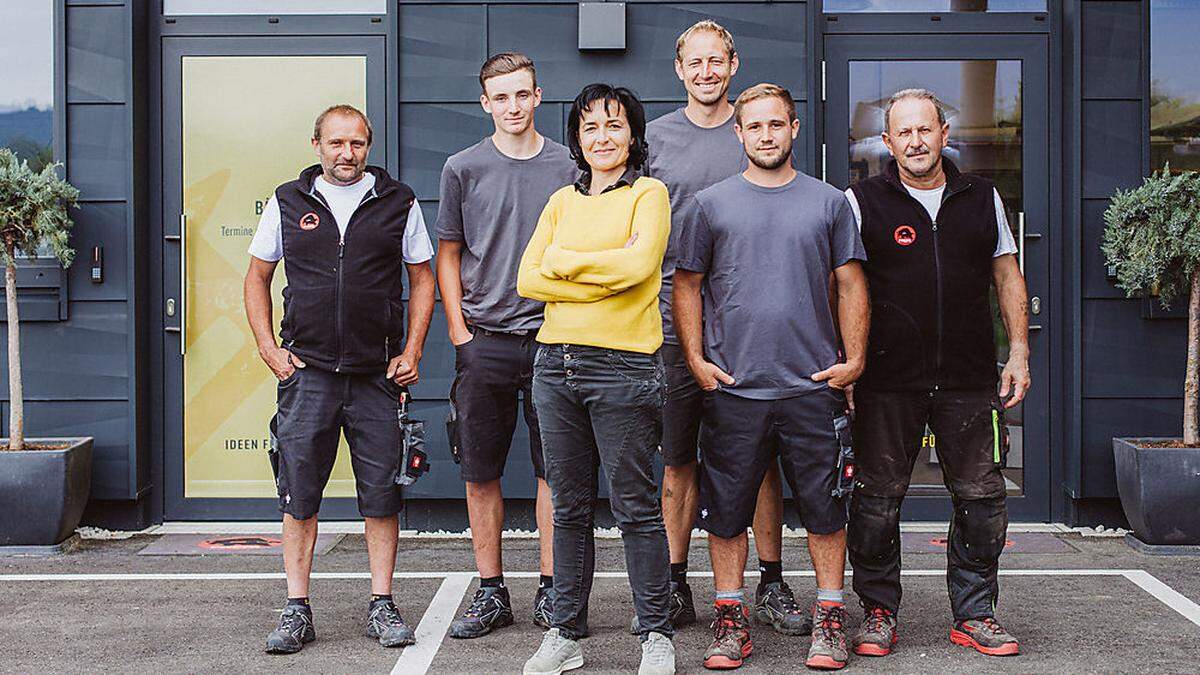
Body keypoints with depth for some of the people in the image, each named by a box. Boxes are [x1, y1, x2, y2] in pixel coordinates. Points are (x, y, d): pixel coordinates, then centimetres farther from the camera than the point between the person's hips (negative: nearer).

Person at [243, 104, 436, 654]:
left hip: (379, 373, 0)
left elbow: (422, 279, 11)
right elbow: (258, 278, 15)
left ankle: (382, 606, 14)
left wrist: (412, 351, 1)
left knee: (381, 493, 3)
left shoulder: (398, 202, 6)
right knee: (299, 493, 1)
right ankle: (297, 609, 10)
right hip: (307, 371, 0)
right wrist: (268, 348, 4)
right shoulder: (287, 203, 7)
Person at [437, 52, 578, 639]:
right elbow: (448, 255, 10)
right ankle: (491, 591, 16)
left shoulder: (569, 168, 5)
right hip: (484, 342, 1)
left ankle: (551, 590, 13)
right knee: (481, 473, 4)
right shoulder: (464, 168, 6)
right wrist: (460, 331, 1)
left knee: (556, 469, 2)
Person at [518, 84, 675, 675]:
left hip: (623, 366, -5)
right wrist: (605, 278, -8)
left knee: (636, 508, 0)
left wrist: (565, 261, -4)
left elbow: (638, 263, -16)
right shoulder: (562, 201, 16)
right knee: (569, 508, 10)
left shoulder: (648, 194, 2)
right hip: (556, 362, 5)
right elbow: (528, 279, 4)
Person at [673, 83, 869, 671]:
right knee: (726, 509, 5)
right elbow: (687, 285, 9)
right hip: (731, 386, 0)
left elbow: (851, 285, 9)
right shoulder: (712, 204, 7)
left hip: (814, 384, 0)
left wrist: (854, 360, 0)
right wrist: (696, 360, 0)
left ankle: (829, 617, 17)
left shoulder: (829, 203, 8)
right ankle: (730, 617, 18)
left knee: (825, 507, 5)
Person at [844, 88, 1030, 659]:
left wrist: (1019, 352, 8)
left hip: (969, 381, 3)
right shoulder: (862, 202, 2)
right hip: (887, 381, -2)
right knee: (878, 500, 2)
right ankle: (878, 613, 17)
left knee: (981, 498, 5)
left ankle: (975, 614, 19)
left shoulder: (982, 199, 11)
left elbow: (1007, 277, 16)